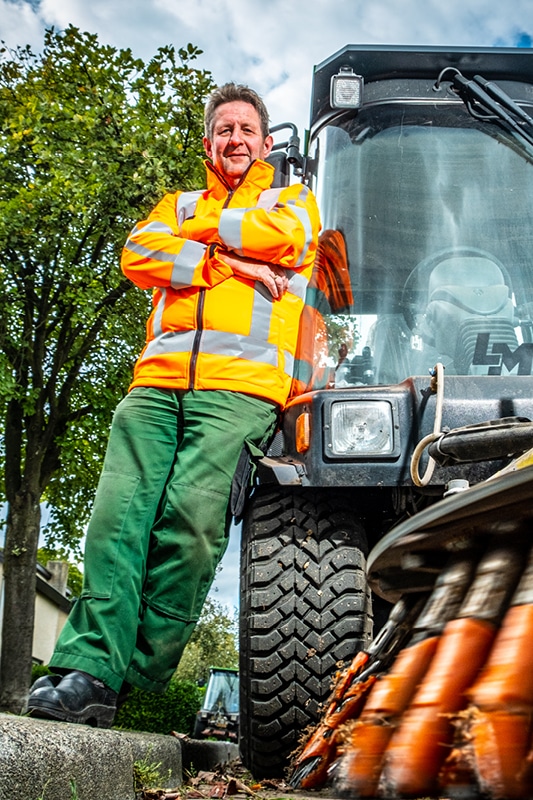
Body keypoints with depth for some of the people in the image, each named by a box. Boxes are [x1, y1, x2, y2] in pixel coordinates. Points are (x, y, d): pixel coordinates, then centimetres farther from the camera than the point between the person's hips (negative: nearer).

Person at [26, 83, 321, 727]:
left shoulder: (291, 200, 26)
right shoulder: (180, 204, 32)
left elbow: (280, 236, 0)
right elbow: (137, 255, 10)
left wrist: (199, 230, 10)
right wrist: (226, 264, 0)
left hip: (242, 383, -3)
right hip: (158, 381, 3)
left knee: (192, 516, -20)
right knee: (119, 512, -14)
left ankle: (136, 679, -15)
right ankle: (88, 667, -17)